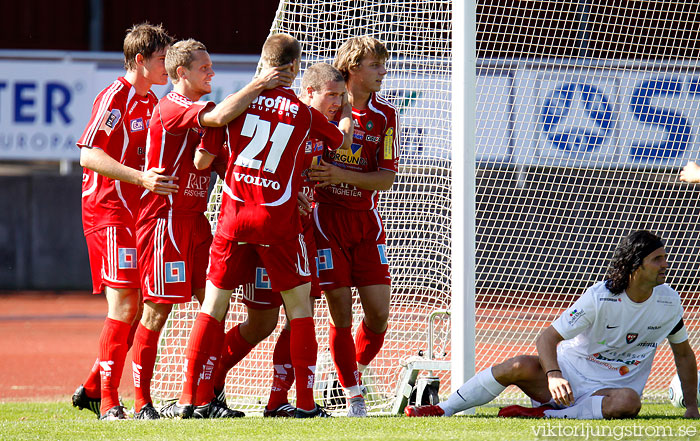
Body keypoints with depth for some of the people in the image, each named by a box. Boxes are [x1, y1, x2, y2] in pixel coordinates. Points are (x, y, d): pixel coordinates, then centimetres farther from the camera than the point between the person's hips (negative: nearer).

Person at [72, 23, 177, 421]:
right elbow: (89, 156, -21)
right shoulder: (115, 97, -12)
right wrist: (141, 178, -30)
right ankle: (108, 402, -10)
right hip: (109, 212, -9)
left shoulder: (151, 102, 15)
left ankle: (92, 390, 17)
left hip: (138, 215, 9)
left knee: (139, 307, 8)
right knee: (124, 305, -13)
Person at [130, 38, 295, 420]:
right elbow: (219, 117, -30)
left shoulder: (199, 109, 17)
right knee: (157, 310, -4)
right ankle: (142, 403, 2)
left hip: (195, 219, 9)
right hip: (166, 217, -9)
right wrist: (258, 87, -22)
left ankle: (204, 401, 6)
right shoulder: (171, 107, -12)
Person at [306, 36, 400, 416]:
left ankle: (354, 373, 22)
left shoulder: (385, 115, 2)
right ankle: (353, 398, 4)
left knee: (379, 313, -3)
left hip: (366, 219, 3)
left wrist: (341, 175, -17)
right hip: (326, 216, -3)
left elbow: (387, 178, -4)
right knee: (341, 312, -6)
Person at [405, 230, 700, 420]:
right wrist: (553, 376, -36)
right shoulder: (600, 297, -15)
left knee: (629, 402, -36)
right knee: (521, 367, -30)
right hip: (569, 370, -1)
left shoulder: (669, 301, -2)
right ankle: (442, 410, -17)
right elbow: (547, 337, -16)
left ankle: (543, 415, -28)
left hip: (608, 390, 2)